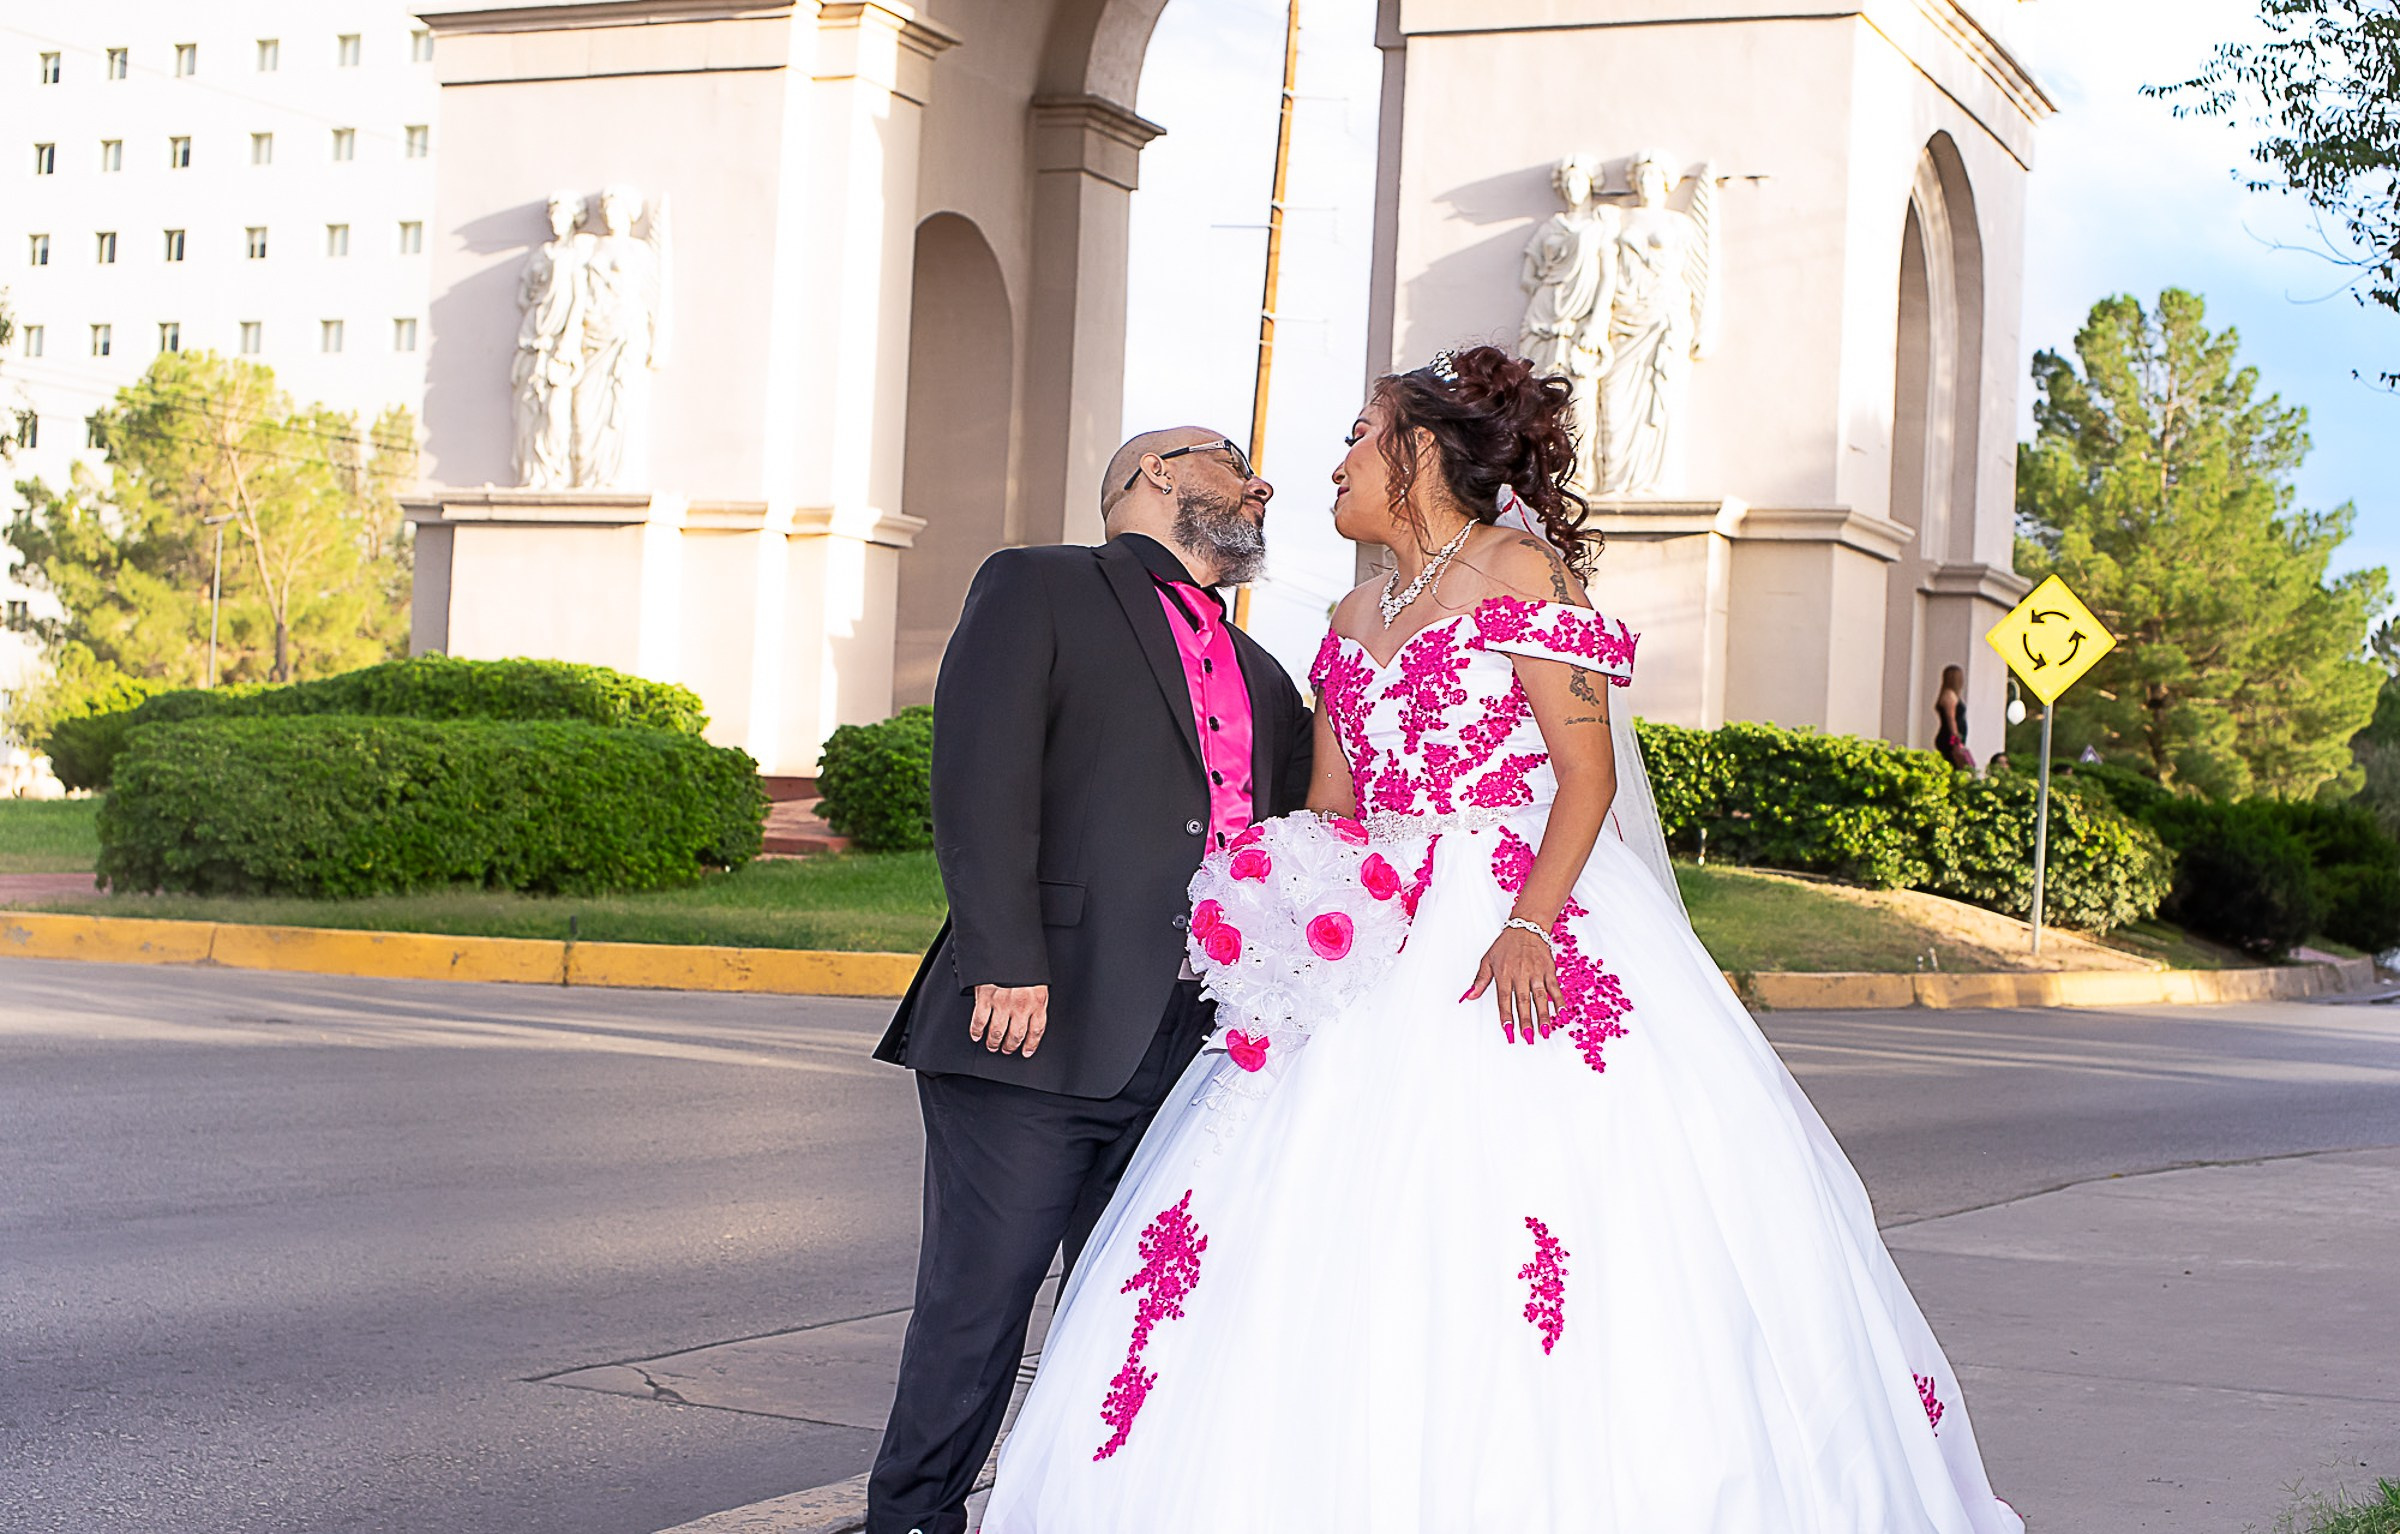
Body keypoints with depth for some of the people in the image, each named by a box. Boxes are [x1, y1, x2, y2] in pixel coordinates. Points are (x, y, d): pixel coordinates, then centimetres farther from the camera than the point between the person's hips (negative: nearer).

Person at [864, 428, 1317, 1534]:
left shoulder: (1263, 681, 26)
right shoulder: (1037, 589, 5)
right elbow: (981, 778, -7)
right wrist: (1005, 958, -17)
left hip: (1195, 1056, 6)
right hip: (1038, 1028, -6)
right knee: (979, 1301, -2)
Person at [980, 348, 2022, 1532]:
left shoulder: (1518, 572, -2)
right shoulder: (1354, 623, 19)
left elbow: (1590, 772, -9)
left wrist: (1529, 925, -21)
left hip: (1523, 922, -6)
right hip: (1380, 937, 7)